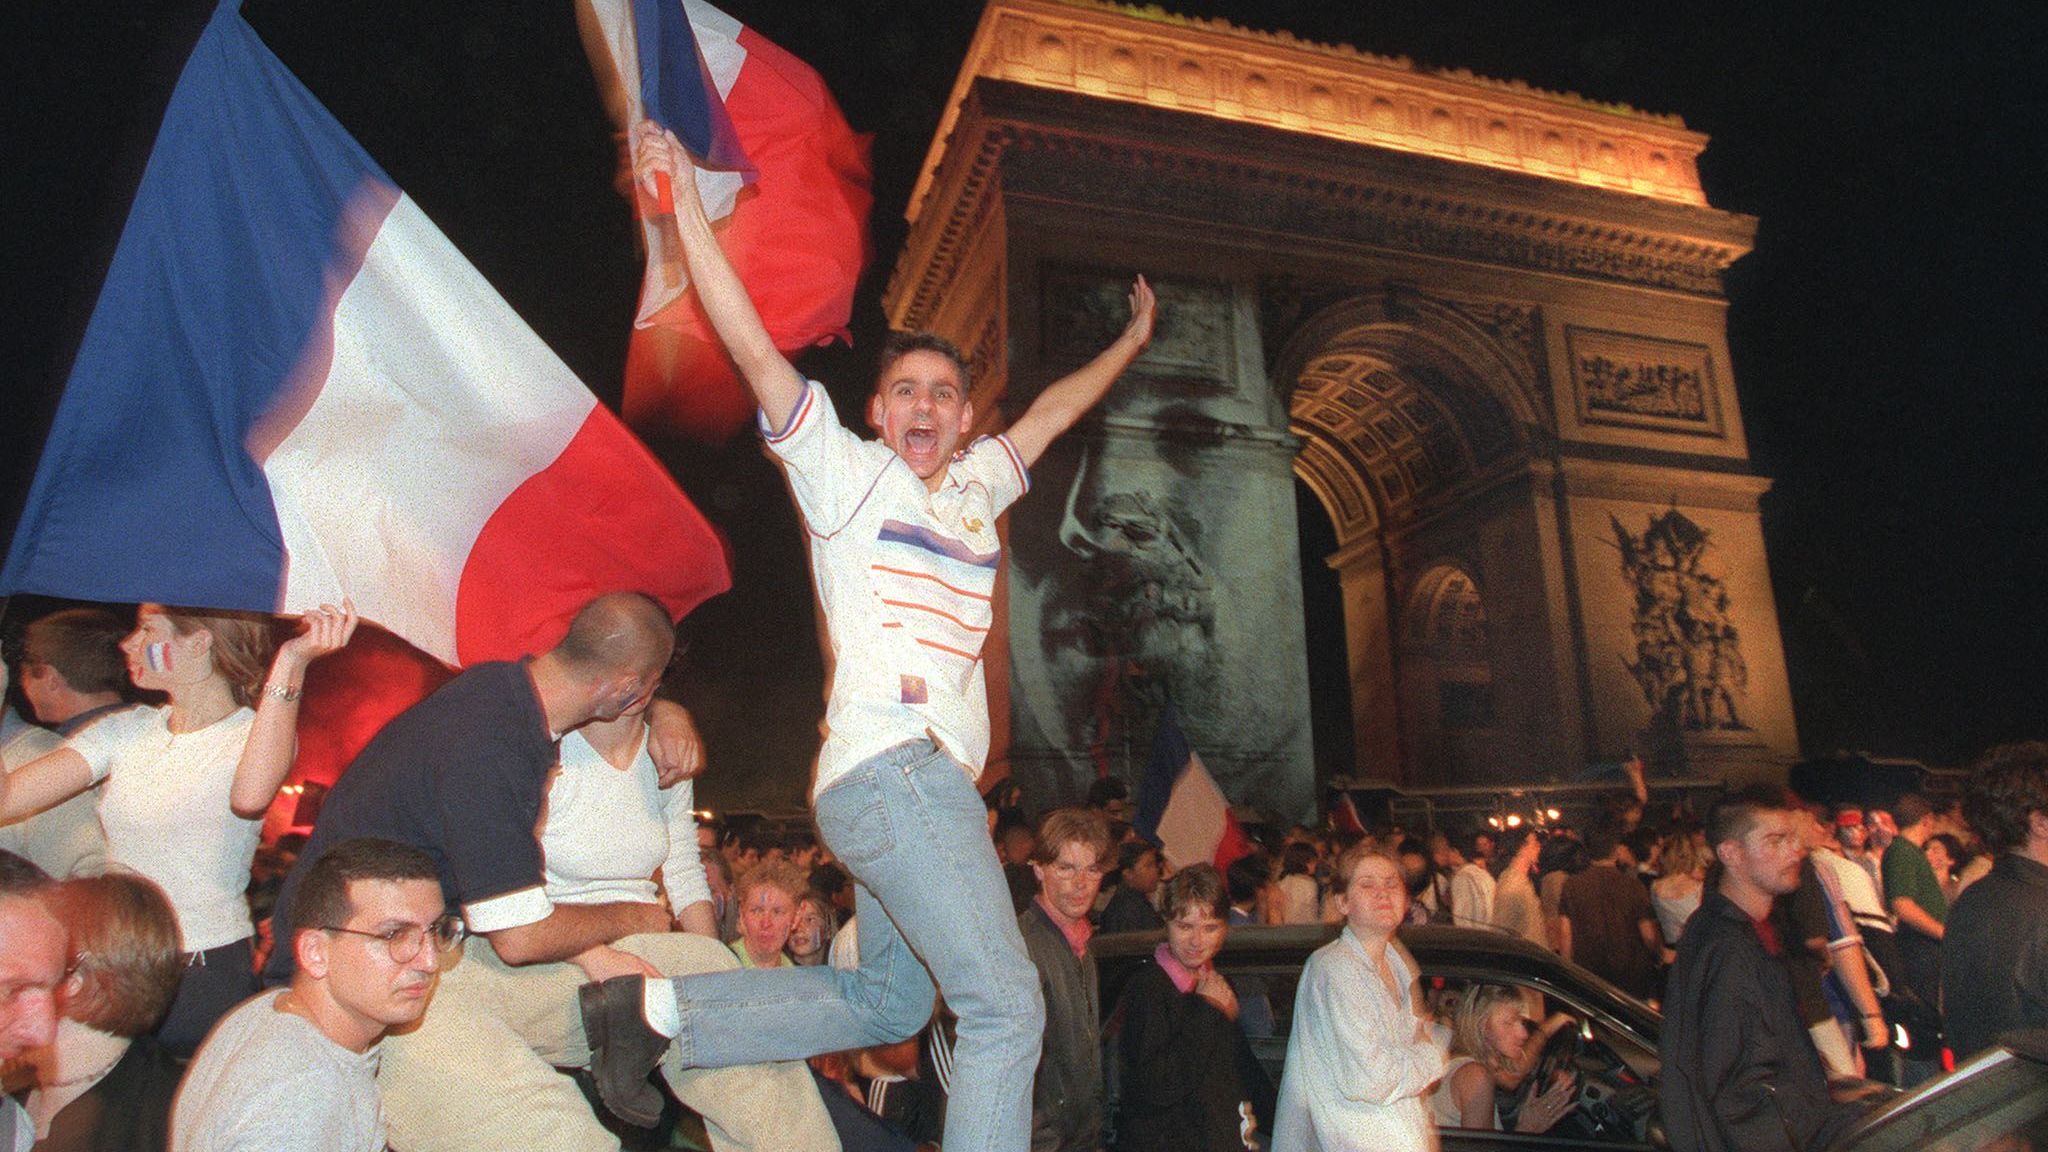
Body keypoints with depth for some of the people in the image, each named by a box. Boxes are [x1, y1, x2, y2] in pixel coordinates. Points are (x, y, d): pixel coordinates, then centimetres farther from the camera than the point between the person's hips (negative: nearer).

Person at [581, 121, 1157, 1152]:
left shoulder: (974, 488, 19)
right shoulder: (846, 475, 2)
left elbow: (1051, 412, 32)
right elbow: (755, 350, -4)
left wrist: (1133, 338, 43)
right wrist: (686, 205, -6)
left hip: (926, 782, 8)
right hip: (891, 766, -8)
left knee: (887, 1002, 17)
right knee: (1006, 1008, -9)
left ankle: (663, 1010, 21)